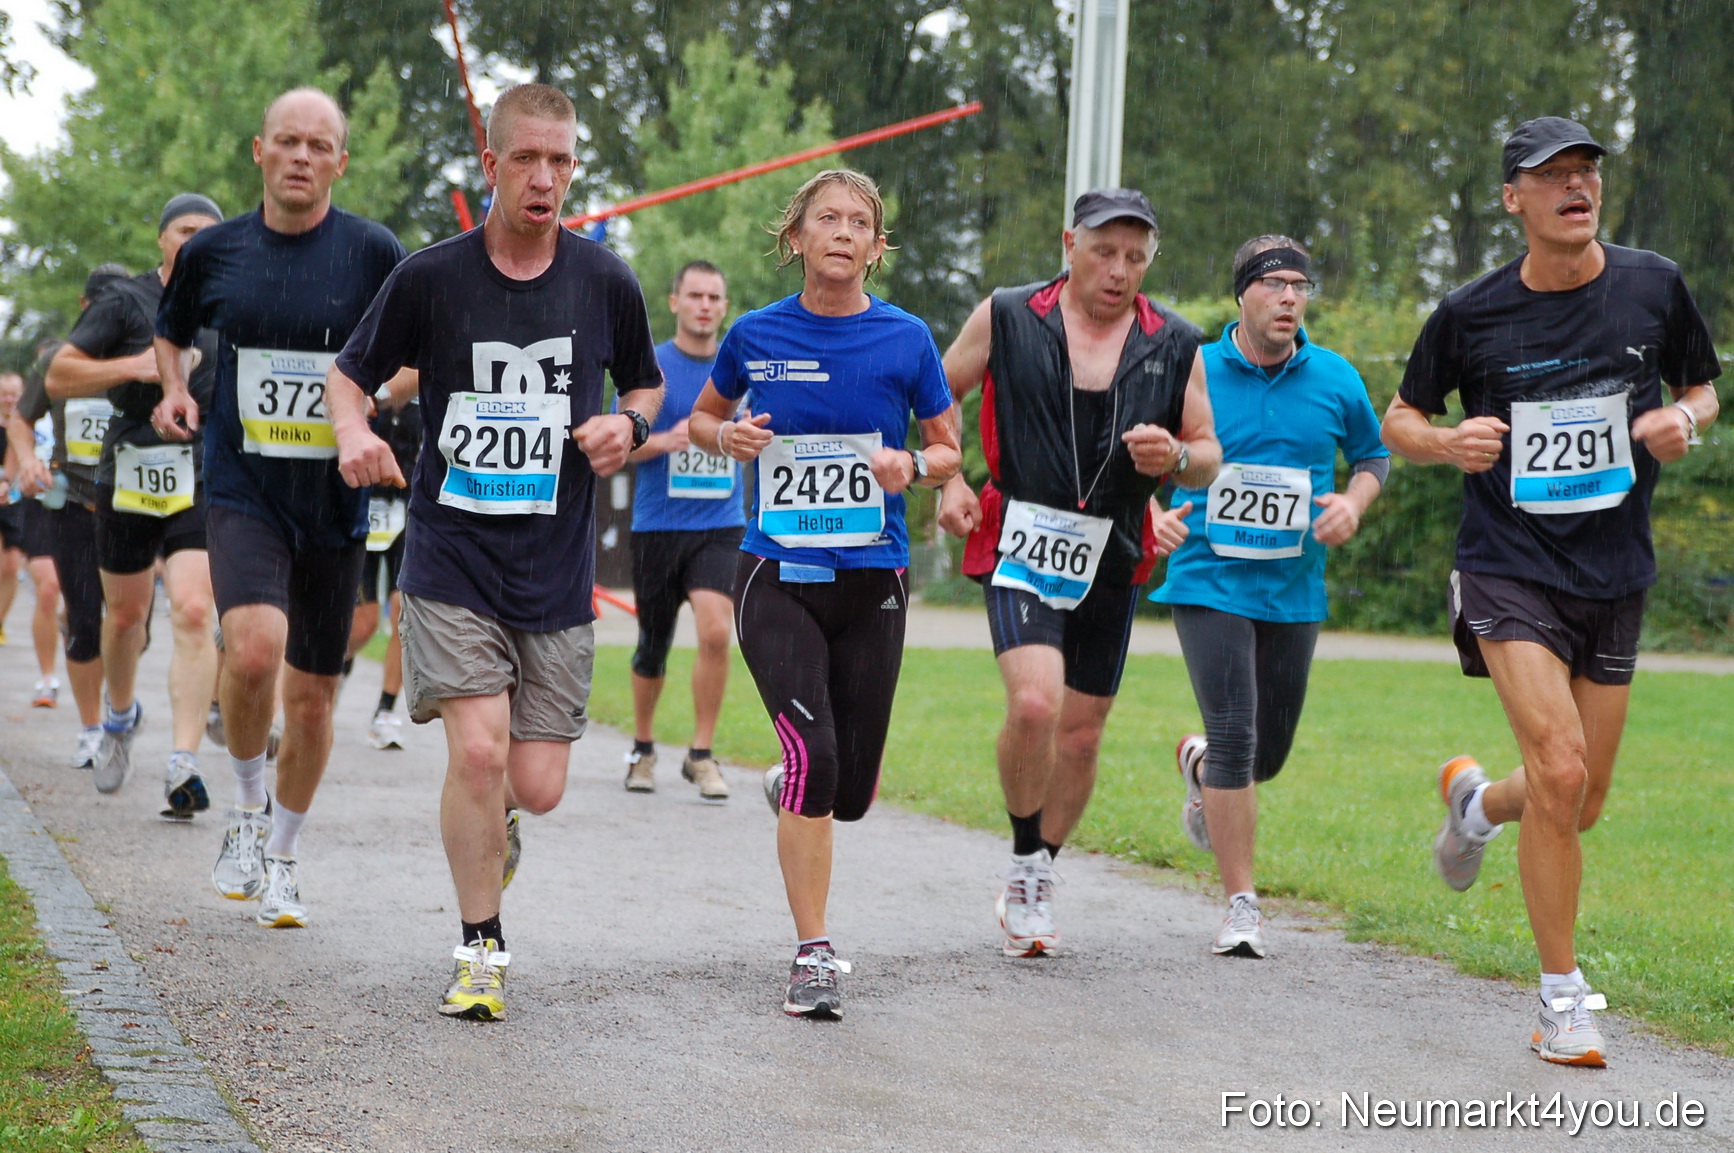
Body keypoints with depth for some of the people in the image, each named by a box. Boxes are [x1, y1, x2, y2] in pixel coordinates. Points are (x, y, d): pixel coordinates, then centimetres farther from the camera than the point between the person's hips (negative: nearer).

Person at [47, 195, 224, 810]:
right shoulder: (126, 302, -2)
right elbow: (58, 377, -4)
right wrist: (134, 367, -16)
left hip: (203, 482, 0)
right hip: (129, 477, 0)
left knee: (193, 613, -16)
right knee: (126, 614, 15)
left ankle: (183, 766, -19)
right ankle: (121, 715, 46)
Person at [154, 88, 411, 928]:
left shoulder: (374, 252, -4)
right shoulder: (214, 251, 3)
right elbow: (170, 331, 22)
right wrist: (175, 388, 3)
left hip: (336, 497, 0)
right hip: (243, 488, 0)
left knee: (312, 692, 9)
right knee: (254, 647, -25)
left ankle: (281, 859, 30)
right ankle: (248, 809, 2)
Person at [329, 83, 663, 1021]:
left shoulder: (605, 282, 1)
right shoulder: (430, 277, -4)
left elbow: (646, 385, 17)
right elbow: (349, 373, 8)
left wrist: (627, 426, -6)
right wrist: (354, 432, -14)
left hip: (558, 569, 2)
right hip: (451, 557, -2)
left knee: (538, 786, 0)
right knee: (477, 749, -16)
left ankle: (493, 819, 40)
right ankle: (482, 953, 4)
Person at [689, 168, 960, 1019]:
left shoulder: (905, 339, 0)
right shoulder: (756, 335, 0)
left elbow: (947, 447, 9)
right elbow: (702, 418, 16)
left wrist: (914, 466, -13)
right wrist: (727, 435, -7)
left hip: (873, 582, 1)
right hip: (778, 577, -1)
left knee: (852, 792, 5)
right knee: (814, 755, -17)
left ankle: (794, 789, 44)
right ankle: (813, 957, -6)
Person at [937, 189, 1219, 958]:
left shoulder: (1175, 345, 3)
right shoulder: (1005, 318, -2)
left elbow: (1209, 456, 10)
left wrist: (1176, 457, -12)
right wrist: (949, 479, -3)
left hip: (1111, 561, 3)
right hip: (1022, 547, -3)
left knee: (1081, 734, 9)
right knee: (1034, 702, -23)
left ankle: (1037, 881, 31)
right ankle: (1025, 863, 1)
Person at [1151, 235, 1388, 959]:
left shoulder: (1335, 380, 2)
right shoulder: (1192, 372, -3)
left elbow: (1373, 455, 17)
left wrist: (1354, 501, -4)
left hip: (1294, 591, 3)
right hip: (1210, 581, -3)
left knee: (1269, 753, 11)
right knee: (1235, 734, -15)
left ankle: (1199, 764, 48)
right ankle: (1241, 908, -6)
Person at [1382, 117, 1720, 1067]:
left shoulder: (1653, 287, 1)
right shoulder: (1472, 313, -5)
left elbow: (1701, 386, 16)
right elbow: (1400, 419, 7)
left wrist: (1683, 420, -7)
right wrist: (1448, 442, -15)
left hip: (1615, 578, 3)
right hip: (1509, 568, -3)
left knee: (1581, 805, 9)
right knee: (1558, 771, -19)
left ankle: (1476, 801, 45)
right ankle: (1563, 1001, -5)